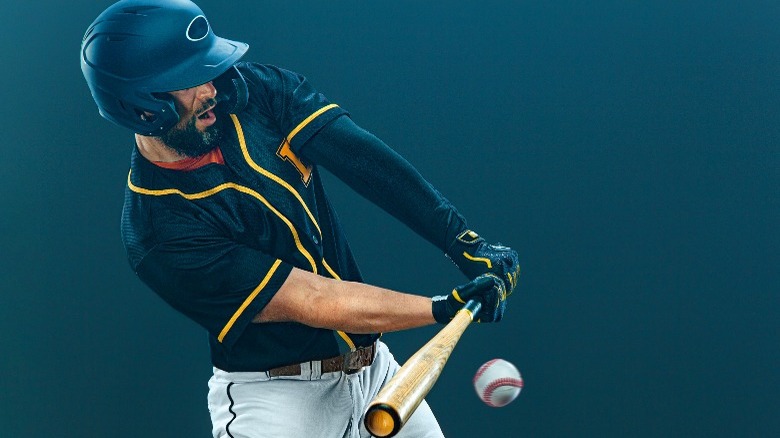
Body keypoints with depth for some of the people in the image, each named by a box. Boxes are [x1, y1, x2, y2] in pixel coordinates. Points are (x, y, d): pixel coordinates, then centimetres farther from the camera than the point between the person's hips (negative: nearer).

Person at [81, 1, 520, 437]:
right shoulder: (159, 232, -20)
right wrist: (445, 308, -23)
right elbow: (310, 303, -21)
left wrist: (465, 242, -24)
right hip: (275, 398, -6)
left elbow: (364, 158, -13)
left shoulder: (252, 90, -4)